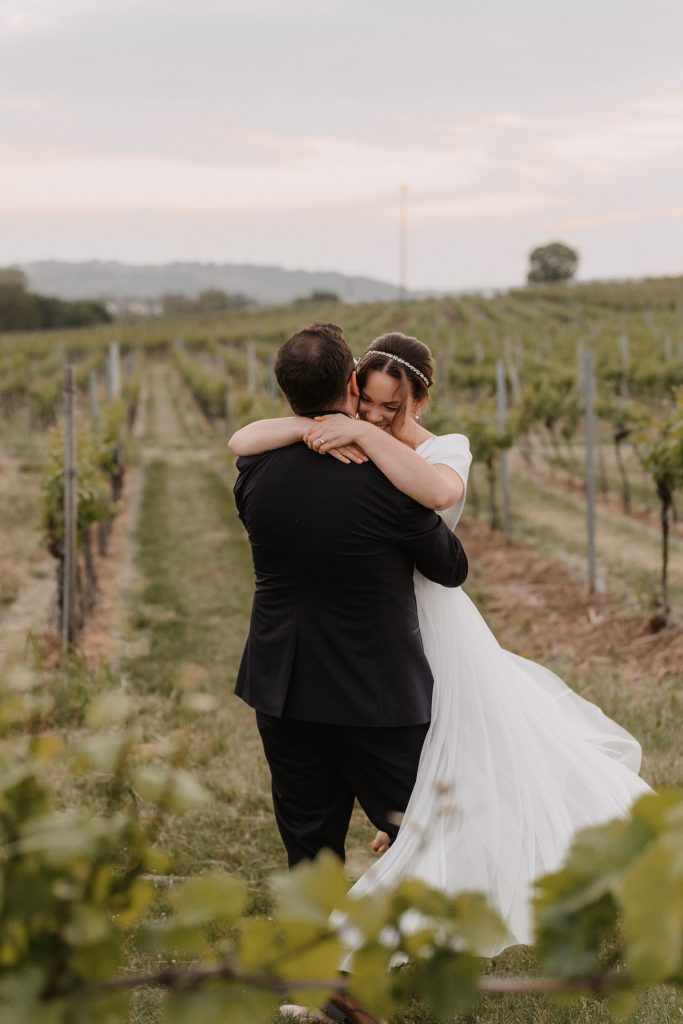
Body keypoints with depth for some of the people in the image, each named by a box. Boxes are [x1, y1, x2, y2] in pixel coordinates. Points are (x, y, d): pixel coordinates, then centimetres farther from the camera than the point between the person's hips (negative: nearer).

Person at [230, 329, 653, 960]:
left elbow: (437, 490, -38)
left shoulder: (445, 450, -12)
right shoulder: (341, 447, -2)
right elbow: (242, 441, -12)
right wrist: (309, 430, -28)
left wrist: (363, 434, -36)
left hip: (428, 629, -3)